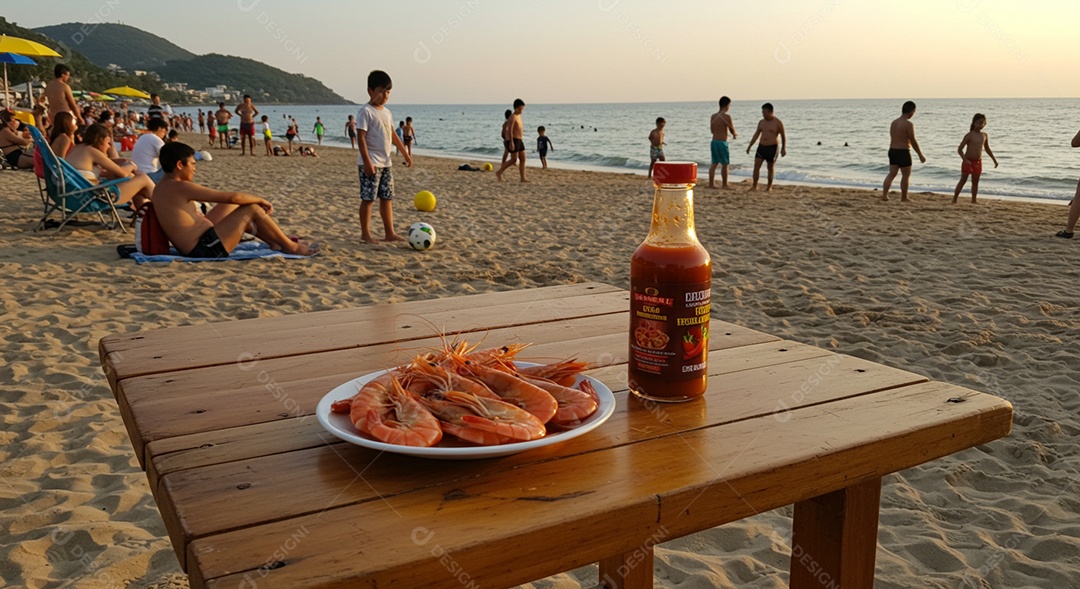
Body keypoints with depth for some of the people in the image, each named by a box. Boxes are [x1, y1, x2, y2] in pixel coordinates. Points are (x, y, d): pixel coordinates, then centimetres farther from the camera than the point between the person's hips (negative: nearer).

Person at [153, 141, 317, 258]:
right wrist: (261, 200, -2)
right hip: (207, 248, -10)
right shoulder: (181, 187, -18)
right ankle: (291, 246, 10)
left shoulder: (161, 188, 10)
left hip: (192, 248, 10)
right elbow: (233, 197, -17)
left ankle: (274, 241, 29)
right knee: (252, 209, -4)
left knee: (233, 207, 22)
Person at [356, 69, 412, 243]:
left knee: (387, 198, 10)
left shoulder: (386, 112, 14)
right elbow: (361, 137, -17)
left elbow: (393, 135, 22)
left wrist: (405, 153, 22)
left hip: (385, 163, 8)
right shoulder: (366, 111, -11)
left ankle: (389, 233, 16)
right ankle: (365, 233, 6)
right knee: (368, 198, -3)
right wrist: (367, 161, -23)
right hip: (371, 163, -8)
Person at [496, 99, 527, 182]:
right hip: (514, 141, -9)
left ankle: (523, 178, 4)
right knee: (514, 159, -9)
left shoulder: (519, 116, 16)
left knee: (523, 159, 4)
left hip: (520, 141, 9)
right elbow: (510, 130, -19)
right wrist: (511, 142, -25)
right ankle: (499, 172, 1)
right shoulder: (513, 117, -12)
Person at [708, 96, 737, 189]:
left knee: (714, 163, 14)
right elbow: (732, 130, -7)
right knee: (725, 164, 3)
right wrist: (734, 135, 16)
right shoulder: (727, 117, -13)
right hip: (722, 142, -7)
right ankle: (724, 185, 6)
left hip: (714, 142, 7)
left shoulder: (713, 116, 7)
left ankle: (711, 183, 15)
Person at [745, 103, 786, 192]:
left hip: (772, 148, -4)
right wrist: (749, 146, 10)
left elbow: (783, 136, -2)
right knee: (756, 166, -6)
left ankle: (769, 187, 17)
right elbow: (756, 135, 14)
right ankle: (754, 186, -2)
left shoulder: (778, 123, -8)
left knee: (771, 167, 6)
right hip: (761, 147, 4)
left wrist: (783, 149, -5)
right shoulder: (761, 122, 8)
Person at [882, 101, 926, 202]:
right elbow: (913, 141, -12)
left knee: (892, 174, 12)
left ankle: (884, 194, 4)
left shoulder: (894, 122, 8)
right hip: (903, 152, -7)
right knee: (906, 175, 5)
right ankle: (903, 198, 10)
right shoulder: (908, 124, -14)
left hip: (892, 150, 7)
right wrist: (920, 155, -4)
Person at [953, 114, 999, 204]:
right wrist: (965, 160, -25)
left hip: (978, 162, 5)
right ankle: (954, 199, -1)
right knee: (963, 180, -5)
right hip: (968, 162, -5)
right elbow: (959, 149, -13)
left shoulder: (985, 136, 7)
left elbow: (987, 149, 22)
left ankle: (974, 200, 16)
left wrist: (994, 159, 22)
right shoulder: (969, 135, -10)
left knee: (975, 182, 9)